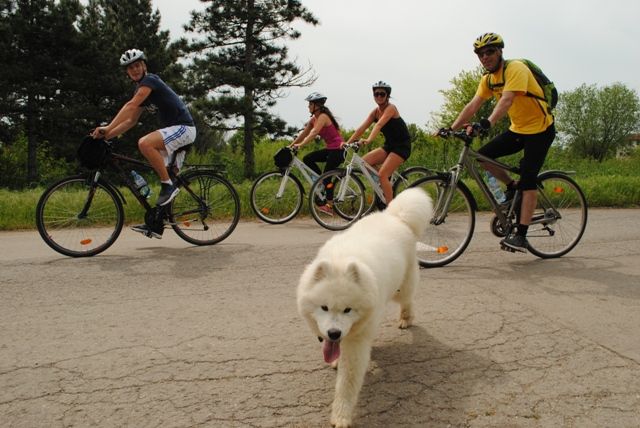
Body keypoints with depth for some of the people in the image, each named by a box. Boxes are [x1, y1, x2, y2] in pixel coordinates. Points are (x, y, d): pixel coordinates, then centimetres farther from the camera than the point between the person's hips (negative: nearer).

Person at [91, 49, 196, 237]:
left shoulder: (150, 80, -10)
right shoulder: (141, 90, 18)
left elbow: (130, 105, -24)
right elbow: (131, 120, 20)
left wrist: (107, 128, -28)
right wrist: (107, 135, 10)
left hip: (183, 127, -10)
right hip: (174, 130, 10)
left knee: (145, 143, -31)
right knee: (166, 175, 9)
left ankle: (168, 186, -19)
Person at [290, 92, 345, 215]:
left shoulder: (323, 117, -17)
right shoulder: (314, 119, 10)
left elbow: (314, 133, -30)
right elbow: (304, 133, 11)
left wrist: (300, 145, -37)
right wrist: (291, 145, 4)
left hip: (337, 149, -8)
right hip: (329, 149, 8)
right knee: (307, 159, -2)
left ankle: (329, 206, -2)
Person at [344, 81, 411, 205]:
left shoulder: (391, 108, -16)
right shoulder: (375, 112, 5)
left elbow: (379, 125, -33)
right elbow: (361, 128, -2)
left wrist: (368, 140, -47)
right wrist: (347, 142, -12)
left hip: (402, 146, -8)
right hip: (389, 145, 8)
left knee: (382, 175, -20)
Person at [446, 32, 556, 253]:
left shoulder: (515, 69, -20)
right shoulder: (488, 78, 3)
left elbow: (506, 100, -36)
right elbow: (473, 105, -4)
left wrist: (487, 123, -50)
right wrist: (452, 128, -15)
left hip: (540, 129, -7)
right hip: (517, 129, 8)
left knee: (528, 181, -13)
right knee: (483, 156, -7)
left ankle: (520, 234, -10)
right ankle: (511, 186, 16)